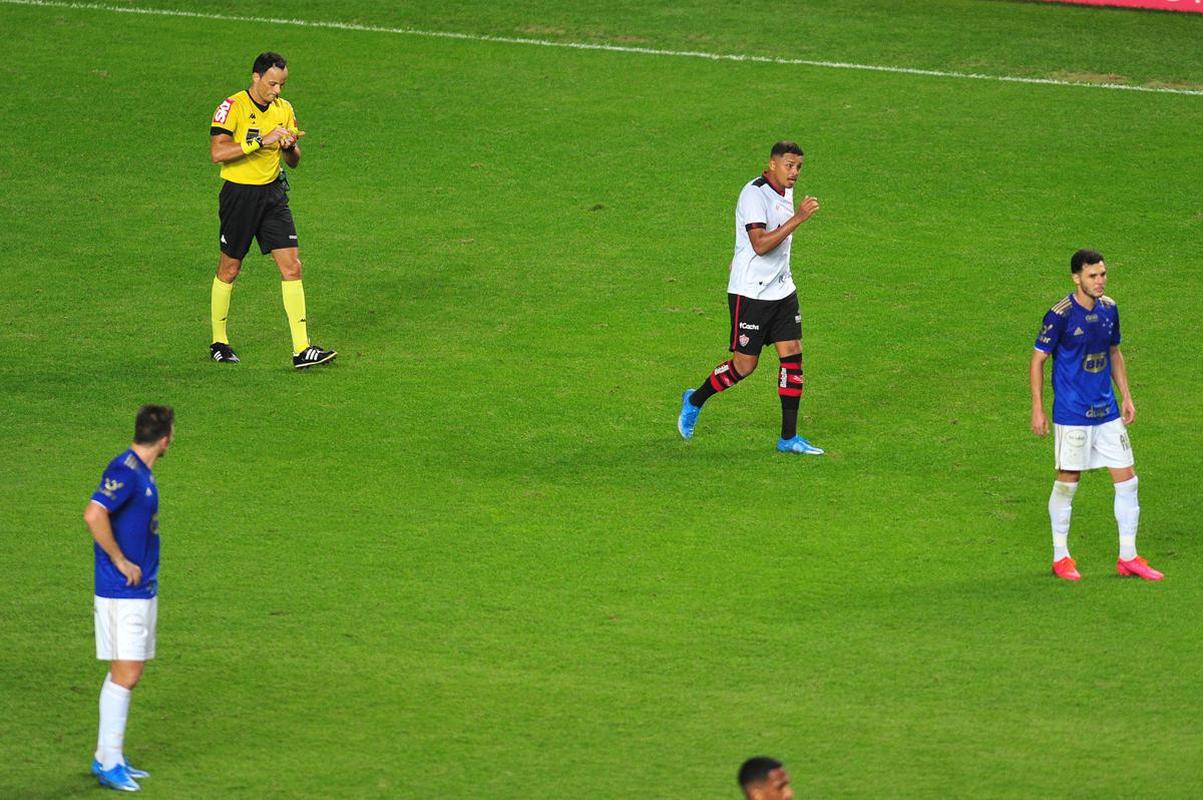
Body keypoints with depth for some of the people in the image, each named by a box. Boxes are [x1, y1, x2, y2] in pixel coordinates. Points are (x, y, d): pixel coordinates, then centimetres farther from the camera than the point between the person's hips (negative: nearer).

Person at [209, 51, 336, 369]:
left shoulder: (284, 109, 7)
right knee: (229, 269, 6)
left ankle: (301, 349, -8)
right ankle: (218, 342, 23)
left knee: (291, 266, -5)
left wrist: (290, 147, -10)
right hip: (239, 195, -5)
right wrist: (261, 141, -27)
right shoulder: (232, 107, -12)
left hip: (273, 194, 5)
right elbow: (217, 152, -23)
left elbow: (294, 161, 14)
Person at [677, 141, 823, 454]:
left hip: (782, 289, 8)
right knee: (744, 365, -2)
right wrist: (797, 218, -33)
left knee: (792, 355, 0)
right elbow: (760, 244, -30)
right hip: (750, 292, -8)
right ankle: (694, 401, 25)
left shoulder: (785, 192, 9)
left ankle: (789, 438, 4)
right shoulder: (755, 194, -19)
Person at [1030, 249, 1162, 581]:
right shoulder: (1060, 315, -14)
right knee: (1067, 483, 2)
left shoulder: (1108, 308, 5)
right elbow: (1037, 361, -7)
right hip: (1072, 414, -6)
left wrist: (1126, 397, 14)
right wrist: (1038, 410, -9)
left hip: (1107, 412, 6)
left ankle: (1128, 557, 13)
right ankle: (1060, 557, 17)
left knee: (1127, 479, 3)